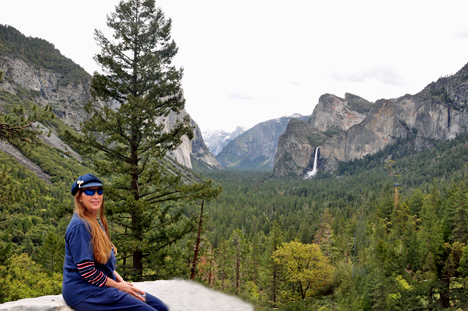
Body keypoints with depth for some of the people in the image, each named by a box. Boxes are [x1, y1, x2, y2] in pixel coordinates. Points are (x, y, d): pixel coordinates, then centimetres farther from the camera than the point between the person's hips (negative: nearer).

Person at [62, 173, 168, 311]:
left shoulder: (97, 222, 14)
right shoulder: (80, 226, -16)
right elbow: (87, 271, -20)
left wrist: (121, 281, 4)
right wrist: (118, 285, -11)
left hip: (104, 285, 10)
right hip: (84, 292, -9)